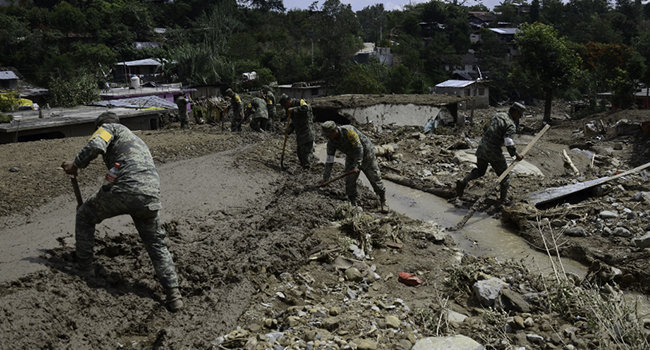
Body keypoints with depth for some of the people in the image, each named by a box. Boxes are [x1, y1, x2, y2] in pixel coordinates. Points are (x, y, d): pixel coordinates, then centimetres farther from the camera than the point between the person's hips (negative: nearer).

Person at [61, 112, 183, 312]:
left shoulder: (110, 128, 16)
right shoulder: (137, 141, 39)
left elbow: (95, 145, -8)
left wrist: (75, 165, 8)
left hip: (125, 188, -6)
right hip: (151, 195, 6)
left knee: (84, 216, 22)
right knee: (156, 244, 17)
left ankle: (85, 268, 27)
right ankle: (173, 294, 6)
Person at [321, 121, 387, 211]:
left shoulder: (349, 131, -32)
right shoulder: (331, 142, -13)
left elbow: (359, 148, -31)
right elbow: (329, 161, -10)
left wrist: (356, 166, -38)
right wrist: (325, 179, -13)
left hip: (366, 154, -5)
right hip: (351, 157, 5)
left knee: (375, 178, 1)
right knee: (349, 181, -7)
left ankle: (383, 202, 16)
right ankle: (353, 204, 6)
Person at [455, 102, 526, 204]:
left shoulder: (498, 115, 11)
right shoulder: (511, 125, -12)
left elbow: (486, 128, 20)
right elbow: (508, 141, -24)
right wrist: (516, 154, -14)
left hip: (482, 147, 6)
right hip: (493, 151, -6)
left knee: (480, 171, 25)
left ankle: (463, 181, 2)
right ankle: (503, 199, 17)